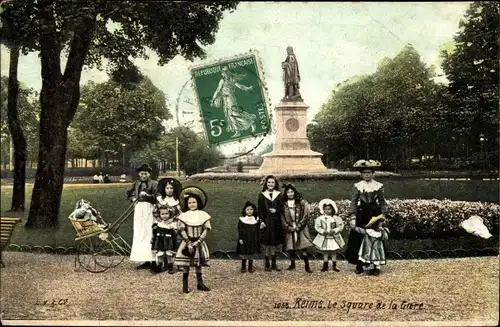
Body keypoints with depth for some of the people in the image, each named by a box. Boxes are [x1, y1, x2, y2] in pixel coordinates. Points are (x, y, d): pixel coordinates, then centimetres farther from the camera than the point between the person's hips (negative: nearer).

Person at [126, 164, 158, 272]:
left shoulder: (154, 184, 0)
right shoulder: (136, 183, 15)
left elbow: (157, 197, -10)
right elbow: (128, 193, 27)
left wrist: (147, 195, -22)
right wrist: (133, 198, 10)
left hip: (149, 209, -6)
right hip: (139, 209, 6)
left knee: (150, 234, -12)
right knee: (139, 235, 6)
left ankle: (153, 262, -12)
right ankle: (146, 261, 12)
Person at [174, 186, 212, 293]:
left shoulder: (203, 215, 0)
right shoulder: (184, 215, -4)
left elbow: (206, 229, -3)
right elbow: (181, 230, -6)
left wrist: (198, 241, -12)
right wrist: (189, 243, -14)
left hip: (199, 243, 2)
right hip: (187, 243, -1)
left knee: (199, 264, 10)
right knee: (186, 266, 1)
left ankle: (200, 284, 20)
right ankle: (185, 285, 10)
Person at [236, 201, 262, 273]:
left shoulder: (256, 219, 4)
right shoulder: (241, 219, 0)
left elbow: (258, 230, 6)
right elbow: (240, 230, -1)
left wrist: (258, 239, 2)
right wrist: (240, 238, -7)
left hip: (253, 240, 1)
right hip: (244, 240, -1)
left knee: (252, 254, 6)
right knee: (244, 254, 2)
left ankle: (250, 267, 18)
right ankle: (243, 267, 15)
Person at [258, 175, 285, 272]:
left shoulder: (279, 194, 6)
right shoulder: (262, 195, 2)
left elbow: (282, 208, 6)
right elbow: (260, 209, 0)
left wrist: (276, 210, -13)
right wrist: (261, 221, -9)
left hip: (276, 221, 2)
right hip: (266, 221, -2)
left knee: (275, 242, 7)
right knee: (267, 243, -1)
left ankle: (274, 264, 17)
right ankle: (267, 265, 8)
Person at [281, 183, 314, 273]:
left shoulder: (301, 202, 0)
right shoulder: (284, 204, 6)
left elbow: (305, 215, -4)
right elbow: (282, 218, 6)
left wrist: (298, 226, -10)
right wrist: (288, 227, -6)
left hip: (301, 228, -2)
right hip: (289, 229, 2)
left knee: (304, 247, -9)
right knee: (291, 247, 4)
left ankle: (307, 266, -5)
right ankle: (292, 264, 19)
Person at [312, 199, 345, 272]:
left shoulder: (336, 218, -3)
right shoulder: (320, 218, -5)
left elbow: (341, 226, -4)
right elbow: (317, 227, -6)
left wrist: (334, 230, -18)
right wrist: (323, 231, -21)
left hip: (334, 238, 0)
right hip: (324, 238, 0)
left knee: (334, 252, 8)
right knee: (325, 252, 6)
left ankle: (334, 266, 19)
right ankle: (325, 266, 17)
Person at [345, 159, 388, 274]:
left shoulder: (379, 186, 3)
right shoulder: (357, 186, 2)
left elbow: (382, 202, 7)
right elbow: (353, 202, -1)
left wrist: (383, 215, -3)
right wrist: (352, 217, -10)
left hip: (374, 213, 0)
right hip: (361, 214, 0)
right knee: (358, 239, -1)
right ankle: (359, 265, 10)